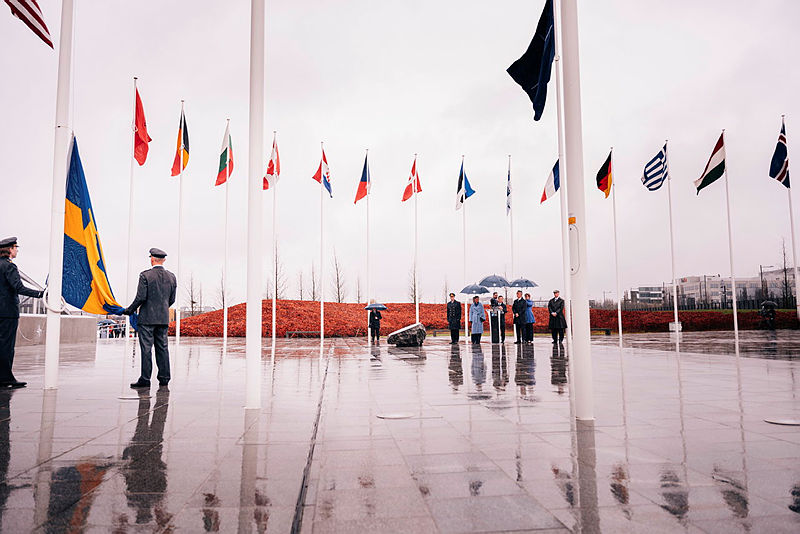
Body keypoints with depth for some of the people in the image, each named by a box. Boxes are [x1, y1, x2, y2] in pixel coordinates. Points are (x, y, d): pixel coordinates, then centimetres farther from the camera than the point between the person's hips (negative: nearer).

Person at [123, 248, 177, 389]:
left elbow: (141, 297, -13)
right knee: (162, 347, 9)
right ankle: (164, 378, 11)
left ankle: (145, 379, 1)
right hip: (164, 318, 5)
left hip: (147, 318, -5)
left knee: (146, 348, -1)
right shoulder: (171, 277, 6)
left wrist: (130, 310, 2)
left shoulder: (145, 275, -8)